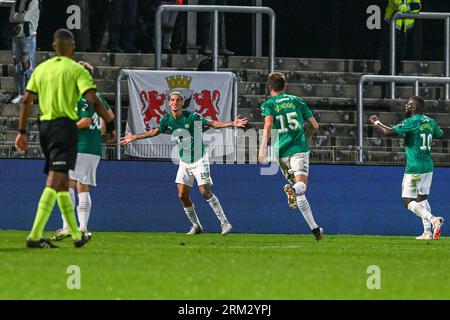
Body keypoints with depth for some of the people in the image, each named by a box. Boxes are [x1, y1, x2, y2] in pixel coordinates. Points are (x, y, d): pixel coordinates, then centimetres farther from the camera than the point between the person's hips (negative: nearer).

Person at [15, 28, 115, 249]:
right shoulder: (76, 70, -5)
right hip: (64, 125, -6)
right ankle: (35, 235, -22)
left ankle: (77, 235, 22)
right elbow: (93, 100, -15)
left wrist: (22, 131, 12)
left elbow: (26, 101, 8)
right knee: (54, 181, -11)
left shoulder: (41, 69, 11)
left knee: (62, 181, 16)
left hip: (44, 126, 6)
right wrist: (110, 123, -7)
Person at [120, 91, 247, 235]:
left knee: (205, 191, -15)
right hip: (184, 162, 5)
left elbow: (213, 124, -13)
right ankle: (196, 226, 14)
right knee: (182, 195, -2)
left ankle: (224, 223, -7)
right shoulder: (166, 120, -2)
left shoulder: (192, 117, -16)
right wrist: (134, 137, 22)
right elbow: (155, 132, 16)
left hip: (199, 160, -5)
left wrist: (233, 124, -25)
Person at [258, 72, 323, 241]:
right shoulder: (297, 101, 14)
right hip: (299, 148, -1)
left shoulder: (268, 105, 7)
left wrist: (263, 147, -19)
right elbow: (315, 125, 16)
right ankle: (293, 189, -52)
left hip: (281, 151, 1)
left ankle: (314, 227, 6)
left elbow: (268, 125, -14)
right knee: (301, 184, -15)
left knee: (298, 193, 11)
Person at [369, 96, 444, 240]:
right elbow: (440, 135, 26)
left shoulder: (412, 122, -14)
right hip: (428, 167, 8)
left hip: (414, 168, -8)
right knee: (422, 198, 17)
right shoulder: (430, 122, 7)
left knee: (408, 201, -4)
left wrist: (376, 122, -1)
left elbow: (388, 132, -19)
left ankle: (433, 219, -23)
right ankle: (427, 232, 9)